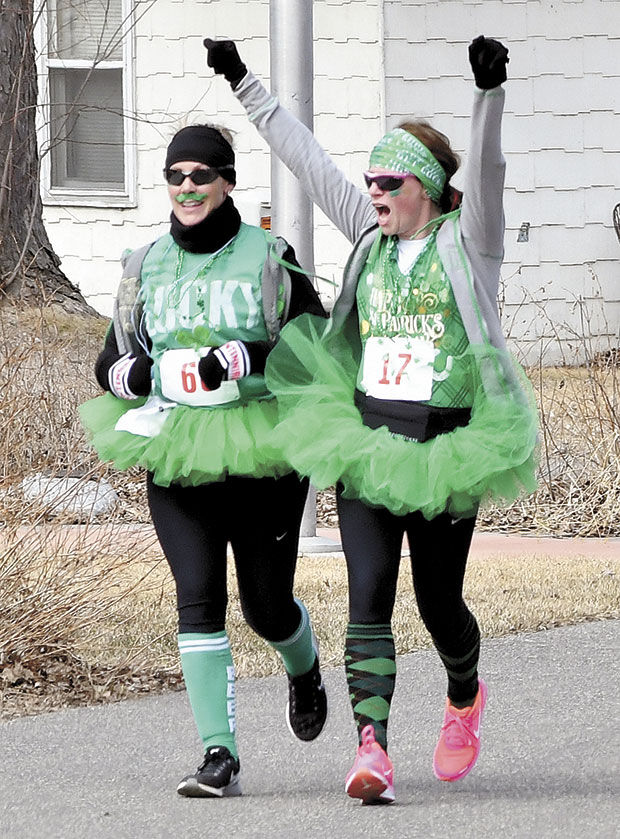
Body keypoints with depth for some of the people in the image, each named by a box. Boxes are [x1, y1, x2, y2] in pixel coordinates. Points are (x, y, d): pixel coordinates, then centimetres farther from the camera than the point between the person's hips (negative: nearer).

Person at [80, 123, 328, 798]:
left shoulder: (269, 259, 0)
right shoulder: (146, 266, 10)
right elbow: (111, 366, 15)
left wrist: (248, 359, -18)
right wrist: (147, 372, -9)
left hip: (259, 456, -2)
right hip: (176, 457, 2)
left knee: (266, 606, 7)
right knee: (198, 598, -13)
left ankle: (305, 671, 44)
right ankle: (219, 756, -15)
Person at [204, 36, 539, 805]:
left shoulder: (468, 240, -2)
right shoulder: (371, 235, 11)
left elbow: (486, 170, -20)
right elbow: (305, 157, 14)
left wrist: (490, 93, -37)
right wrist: (244, 85, 16)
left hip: (446, 445, -3)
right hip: (367, 438, 3)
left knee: (437, 599, 6)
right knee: (368, 591, -11)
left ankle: (464, 696, 38)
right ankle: (372, 746, -18)